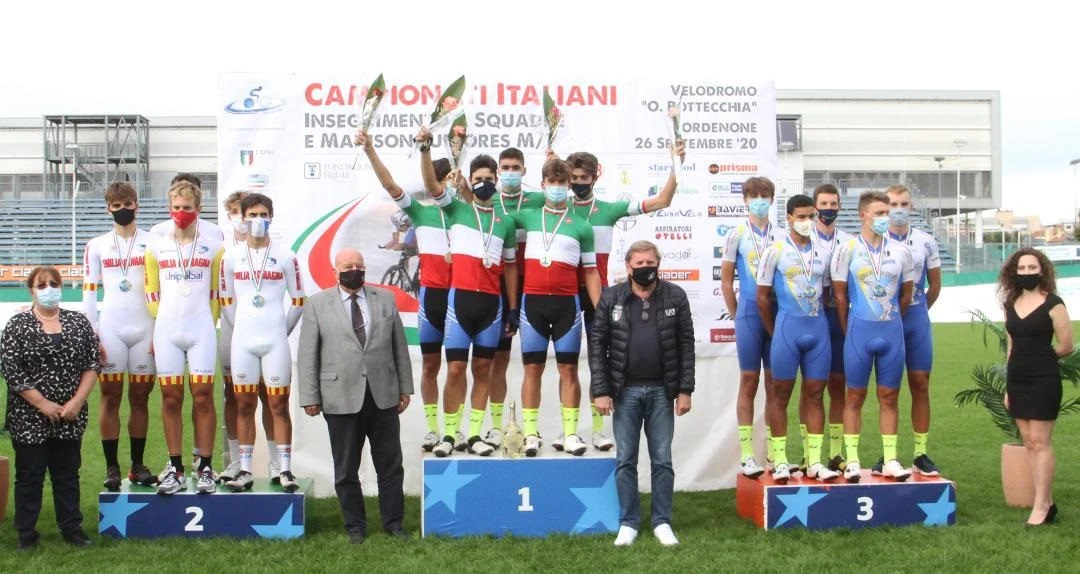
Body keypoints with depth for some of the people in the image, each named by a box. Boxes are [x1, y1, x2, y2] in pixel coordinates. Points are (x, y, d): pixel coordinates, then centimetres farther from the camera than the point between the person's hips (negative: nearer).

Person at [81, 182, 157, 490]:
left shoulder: (153, 243, 5)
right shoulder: (96, 246, 8)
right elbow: (89, 294, 6)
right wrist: (91, 336, -2)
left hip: (146, 330, 0)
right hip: (110, 330, 0)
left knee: (140, 398, 5)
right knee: (110, 397, 1)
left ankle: (137, 464, 13)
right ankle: (111, 467, 7)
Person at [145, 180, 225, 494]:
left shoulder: (213, 248, 4)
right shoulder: (156, 248, 9)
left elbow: (216, 294, 8)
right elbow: (152, 293, 12)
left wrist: (209, 325, 5)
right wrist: (160, 324, 8)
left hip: (201, 331, -2)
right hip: (166, 332, 2)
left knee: (203, 398, -3)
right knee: (171, 398, 4)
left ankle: (205, 468, 4)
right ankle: (175, 469, 10)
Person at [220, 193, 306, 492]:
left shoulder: (285, 256, -1)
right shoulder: (231, 257, 5)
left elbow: (298, 301, 5)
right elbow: (226, 301, 12)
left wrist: (282, 330, 6)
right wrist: (243, 328, 8)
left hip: (275, 341, -2)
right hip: (242, 341, 2)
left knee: (279, 406, 0)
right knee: (244, 405, 6)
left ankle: (285, 470, 4)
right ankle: (245, 470, 12)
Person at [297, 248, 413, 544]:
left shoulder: (385, 298, 9)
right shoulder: (317, 304, 3)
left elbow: (400, 346, 11)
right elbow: (307, 355, 1)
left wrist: (405, 387, 8)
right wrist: (309, 397, -4)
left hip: (383, 397, 2)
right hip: (341, 399, -1)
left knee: (391, 465, 7)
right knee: (346, 470, 7)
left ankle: (393, 522, 20)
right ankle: (355, 526, 20)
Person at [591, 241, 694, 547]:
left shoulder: (676, 297, 1)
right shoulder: (611, 298, 0)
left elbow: (686, 345, 1)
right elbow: (597, 345, -1)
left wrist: (685, 390, -3)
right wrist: (601, 390, -7)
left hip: (662, 390, 0)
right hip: (625, 391, 0)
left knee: (662, 460, 7)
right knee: (625, 460, 6)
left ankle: (662, 522, 17)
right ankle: (628, 522, 16)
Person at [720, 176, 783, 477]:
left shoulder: (781, 237, 6)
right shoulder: (737, 235, 0)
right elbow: (726, 281, 2)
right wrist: (738, 316, 1)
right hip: (749, 315, -3)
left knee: (775, 383, 8)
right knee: (749, 382, 1)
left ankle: (773, 450, 16)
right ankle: (747, 454, 5)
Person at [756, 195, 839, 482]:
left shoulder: (824, 253, 9)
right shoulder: (775, 251, -2)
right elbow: (762, 297, 0)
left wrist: (819, 324, 8)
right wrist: (774, 333, 3)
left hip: (818, 328, 4)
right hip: (788, 326, -4)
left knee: (814, 394, 6)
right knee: (781, 393, 1)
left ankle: (814, 461, 10)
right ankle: (780, 461, 7)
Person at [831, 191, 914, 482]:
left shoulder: (900, 251, 5)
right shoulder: (847, 249, -4)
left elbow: (906, 294, 12)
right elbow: (840, 294, -1)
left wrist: (891, 323, 12)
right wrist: (849, 330, 2)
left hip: (892, 331, 3)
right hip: (860, 330, -3)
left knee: (889, 396, 7)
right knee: (855, 396, 4)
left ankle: (890, 460, 13)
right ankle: (852, 461, 8)